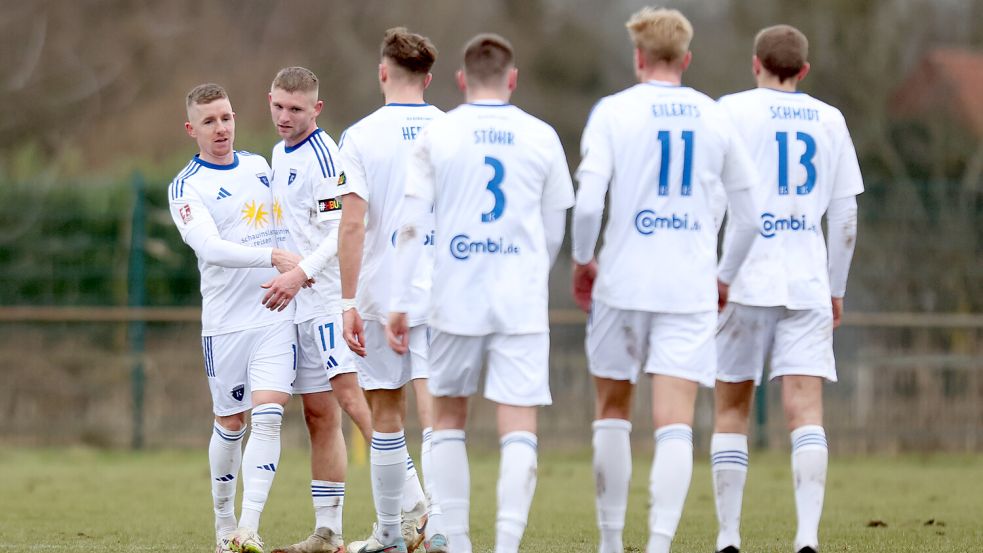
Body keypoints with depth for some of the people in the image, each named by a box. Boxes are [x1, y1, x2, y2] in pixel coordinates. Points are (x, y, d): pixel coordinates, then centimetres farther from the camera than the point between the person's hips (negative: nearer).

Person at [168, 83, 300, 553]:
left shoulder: (259, 166, 12)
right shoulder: (186, 187, -6)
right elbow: (210, 248, -21)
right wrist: (273, 257, -30)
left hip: (276, 315, 3)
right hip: (225, 324, -3)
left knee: (266, 417, -12)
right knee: (230, 426, 6)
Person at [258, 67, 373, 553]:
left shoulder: (323, 156, -11)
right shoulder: (279, 155, 18)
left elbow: (340, 230, -17)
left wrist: (300, 274, -23)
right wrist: (282, 274, 19)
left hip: (331, 296, -9)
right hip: (300, 303, 9)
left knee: (351, 395, -21)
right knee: (319, 416, 8)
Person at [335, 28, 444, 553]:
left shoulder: (362, 136, -4)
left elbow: (353, 223, -10)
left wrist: (349, 303, -8)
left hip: (382, 293, -1)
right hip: (442, 293, 1)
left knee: (386, 416, 11)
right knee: (436, 411, -5)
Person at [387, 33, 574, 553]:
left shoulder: (436, 135, 1)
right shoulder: (541, 137, 5)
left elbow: (412, 226, -3)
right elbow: (553, 231, 12)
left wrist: (400, 304, 0)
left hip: (455, 298, 0)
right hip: (522, 304, 0)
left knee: (448, 416, 15)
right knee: (518, 426, -2)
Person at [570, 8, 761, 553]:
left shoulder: (613, 111, -2)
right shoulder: (715, 119, 6)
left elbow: (587, 203, -12)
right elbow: (748, 217, 10)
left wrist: (583, 261, 5)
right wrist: (723, 276, 24)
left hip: (623, 283, -1)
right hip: (691, 292, 1)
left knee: (612, 409, 15)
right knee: (675, 422, -5)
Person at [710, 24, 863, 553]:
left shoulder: (733, 110, 1)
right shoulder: (829, 121, 11)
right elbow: (845, 215, 13)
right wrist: (837, 288, 21)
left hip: (744, 278, -2)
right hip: (807, 284, 2)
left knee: (731, 409, 9)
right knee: (805, 409, -4)